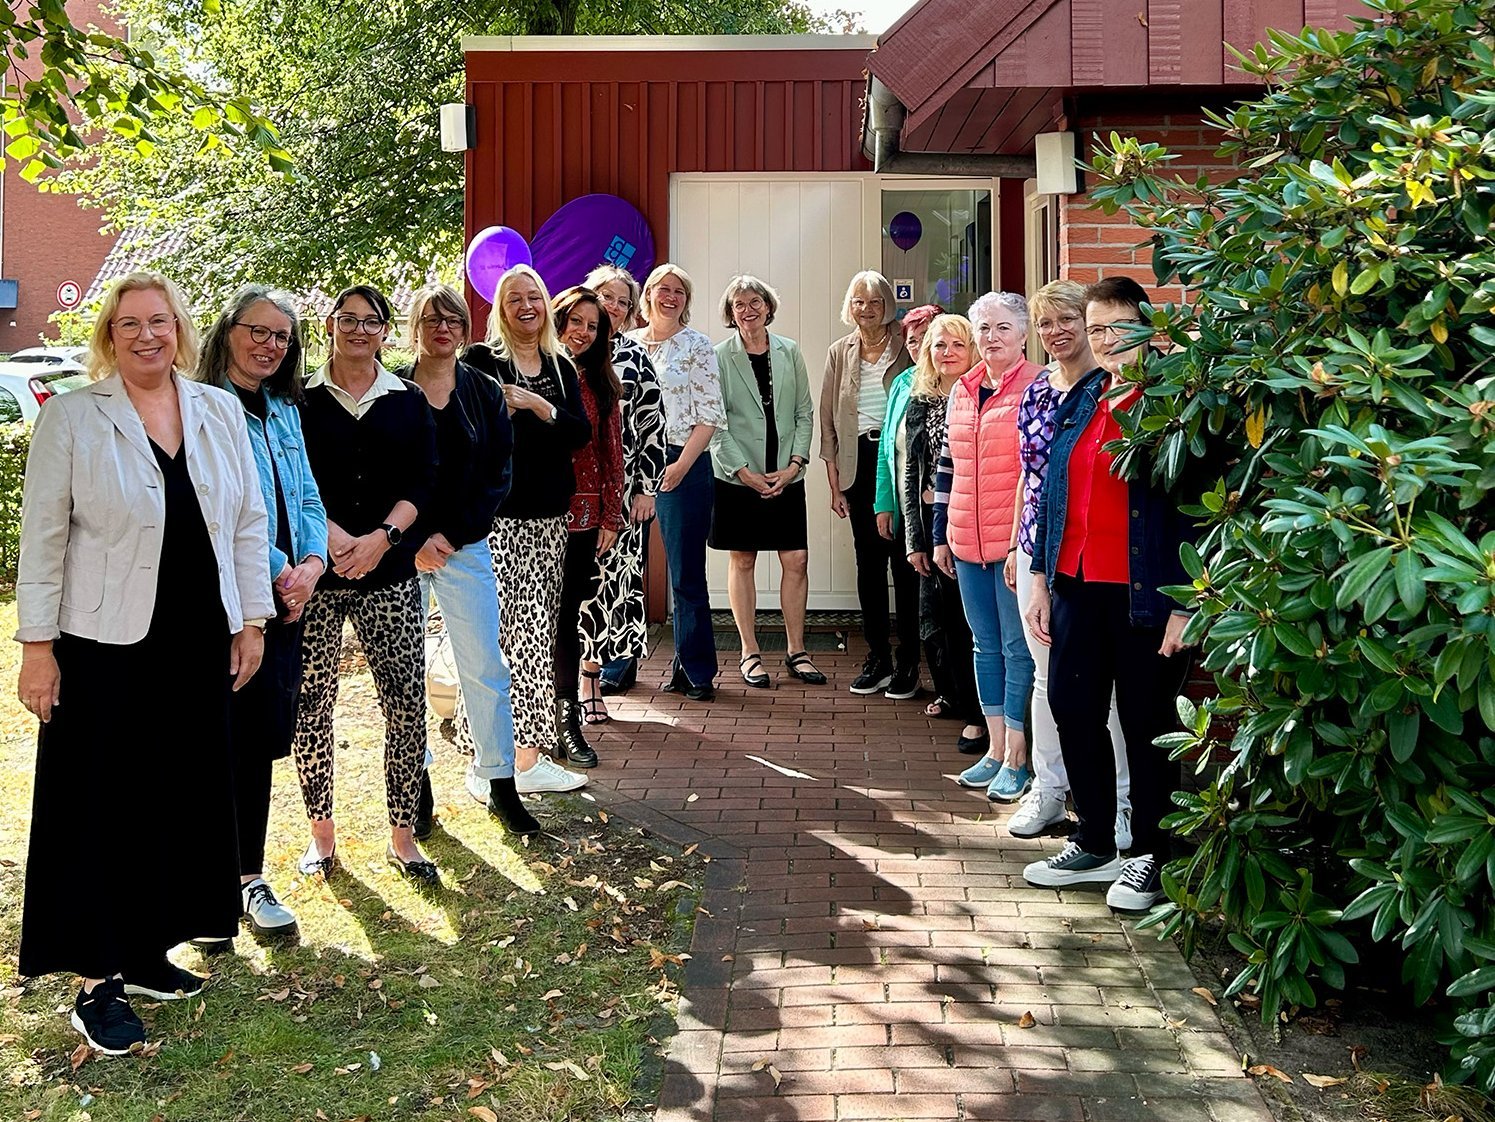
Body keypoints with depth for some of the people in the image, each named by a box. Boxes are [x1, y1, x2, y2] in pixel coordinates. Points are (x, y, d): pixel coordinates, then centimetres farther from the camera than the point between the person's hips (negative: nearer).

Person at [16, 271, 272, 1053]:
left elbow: (249, 520, 9)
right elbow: (43, 537, -5)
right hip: (106, 645, -4)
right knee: (103, 807, 3)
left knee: (183, 798, 11)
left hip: (199, 643, 4)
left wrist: (251, 621, 6)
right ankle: (95, 983, 14)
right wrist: (37, 645, -8)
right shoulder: (71, 417, -4)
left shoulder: (219, 411, 6)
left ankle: (148, 951, 27)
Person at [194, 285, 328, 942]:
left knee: (264, 738, 10)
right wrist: (278, 572, -13)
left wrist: (311, 564, -4)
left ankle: (248, 877, 22)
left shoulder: (285, 412, 16)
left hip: (285, 599, 7)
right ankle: (238, 881, 9)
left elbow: (308, 500, 14)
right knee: (236, 740, -4)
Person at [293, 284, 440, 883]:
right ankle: (321, 833, 18)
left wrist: (380, 538, -11)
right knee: (312, 703, 3)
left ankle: (403, 835, 11)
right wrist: (331, 534, -15)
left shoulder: (408, 401, 10)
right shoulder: (301, 398, 5)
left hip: (389, 573, 1)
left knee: (407, 703, -2)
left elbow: (422, 482, 3)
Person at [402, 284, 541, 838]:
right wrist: (413, 542, -11)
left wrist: (450, 536, -8)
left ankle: (497, 780, 11)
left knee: (485, 666, 0)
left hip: (465, 546, 1)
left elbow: (497, 476, 2)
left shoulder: (484, 392, 6)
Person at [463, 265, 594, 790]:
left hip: (548, 516, 5)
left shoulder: (561, 367, 14)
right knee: (491, 633, -8)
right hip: (496, 516, -5)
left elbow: (581, 432, 0)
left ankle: (530, 756, 14)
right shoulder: (481, 361, 0)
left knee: (537, 635, 7)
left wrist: (536, 404, -12)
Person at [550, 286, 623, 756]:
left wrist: (611, 518, 6)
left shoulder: (602, 386, 12)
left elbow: (613, 455, 11)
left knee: (568, 616, 9)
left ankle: (567, 719, 14)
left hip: (585, 518, 4)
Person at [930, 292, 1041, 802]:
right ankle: (995, 749, 24)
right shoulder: (963, 390, 12)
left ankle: (1016, 759, 8)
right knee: (985, 645, 13)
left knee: (1017, 648, 0)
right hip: (967, 544, 7)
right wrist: (940, 535, 15)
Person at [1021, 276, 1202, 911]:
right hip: (1076, 586, 7)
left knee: (1146, 723, 5)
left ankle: (1150, 857, 20)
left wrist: (1184, 605, -15)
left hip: (1144, 592, -7)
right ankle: (1094, 845, 27)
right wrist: (1042, 580, 13)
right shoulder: (1079, 400, 11)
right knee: (1073, 711, 11)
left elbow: (1192, 506, -12)